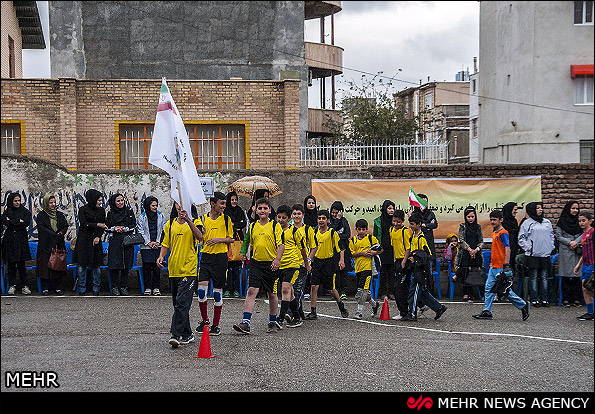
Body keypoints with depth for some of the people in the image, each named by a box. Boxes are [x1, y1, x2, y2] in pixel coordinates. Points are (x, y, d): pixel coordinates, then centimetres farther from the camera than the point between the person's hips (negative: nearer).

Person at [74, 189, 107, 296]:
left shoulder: (101, 210, 8)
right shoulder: (83, 209, -4)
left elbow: (103, 226, 7)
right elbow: (83, 224, -14)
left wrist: (98, 237, -7)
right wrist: (97, 224, -20)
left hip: (96, 240, 3)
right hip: (83, 240, -3)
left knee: (96, 265, 1)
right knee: (82, 265, -2)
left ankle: (96, 289, 9)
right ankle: (82, 290, 5)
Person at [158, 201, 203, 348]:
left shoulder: (194, 221, -2)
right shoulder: (170, 224, 12)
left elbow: (199, 236, -21)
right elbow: (165, 244, 15)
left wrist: (188, 220, -33)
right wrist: (161, 256, -4)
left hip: (189, 270, -6)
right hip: (173, 270, 6)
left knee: (182, 303, -14)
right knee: (178, 304, 12)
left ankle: (176, 335, -15)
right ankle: (187, 334, 22)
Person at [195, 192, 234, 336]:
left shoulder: (226, 219, 3)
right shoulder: (203, 219, 7)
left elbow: (231, 239, 6)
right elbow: (199, 239, 13)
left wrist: (219, 239, -12)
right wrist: (201, 234, -10)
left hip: (220, 258, -1)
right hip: (206, 256, 1)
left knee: (217, 291, 0)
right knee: (201, 288, -9)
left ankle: (216, 325, 10)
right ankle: (205, 320, 10)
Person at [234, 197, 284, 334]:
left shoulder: (275, 225, -2)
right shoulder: (252, 226, 11)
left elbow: (281, 244, -8)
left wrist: (277, 259, -20)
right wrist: (245, 254, 20)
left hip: (271, 264, -3)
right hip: (256, 263, 3)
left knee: (272, 294, 7)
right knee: (252, 291, -10)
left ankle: (273, 322, 22)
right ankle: (245, 323, -16)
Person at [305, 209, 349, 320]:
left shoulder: (332, 232, -7)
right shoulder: (316, 232, 8)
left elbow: (340, 247, -7)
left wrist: (341, 260, -18)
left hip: (329, 261, -4)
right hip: (317, 261, 4)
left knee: (331, 289, 3)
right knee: (314, 286, -8)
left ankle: (341, 306, 29)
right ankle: (313, 312, -4)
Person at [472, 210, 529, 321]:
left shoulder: (503, 233, -13)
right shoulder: (494, 233, 15)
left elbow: (507, 249, -20)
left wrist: (506, 265, -26)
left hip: (501, 268, -9)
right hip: (493, 267, 9)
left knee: (505, 291, -3)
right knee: (489, 288, 5)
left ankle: (523, 305, 10)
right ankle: (487, 312, 6)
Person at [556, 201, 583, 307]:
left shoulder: (579, 220, 12)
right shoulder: (562, 221, 4)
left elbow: (584, 234, 6)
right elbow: (558, 236, 1)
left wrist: (576, 242, -10)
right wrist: (569, 242, -12)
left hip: (578, 251, 2)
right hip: (565, 252, -2)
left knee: (577, 276, 0)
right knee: (566, 276, -3)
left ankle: (576, 298, 4)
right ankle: (565, 299, 1)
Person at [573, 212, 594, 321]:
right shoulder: (584, 234, 16)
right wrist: (578, 264, 22)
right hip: (585, 265, 9)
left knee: (587, 288, -11)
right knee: (584, 289, 7)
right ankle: (590, 313, 11)